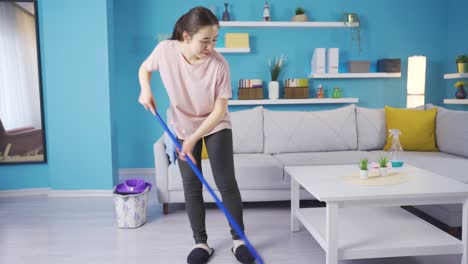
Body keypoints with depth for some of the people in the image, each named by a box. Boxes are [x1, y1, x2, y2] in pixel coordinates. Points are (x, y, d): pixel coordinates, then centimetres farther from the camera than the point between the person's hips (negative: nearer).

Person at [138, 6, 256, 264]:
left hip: (216, 126, -2)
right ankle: (201, 242, 19)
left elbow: (220, 109, -22)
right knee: (191, 186, 4)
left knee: (226, 183, -3)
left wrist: (194, 138, -27)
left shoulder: (219, 64, -27)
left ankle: (238, 239, 16)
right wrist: (145, 90, -18)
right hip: (183, 127, 2)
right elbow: (145, 68, 2)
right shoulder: (165, 50, -21)